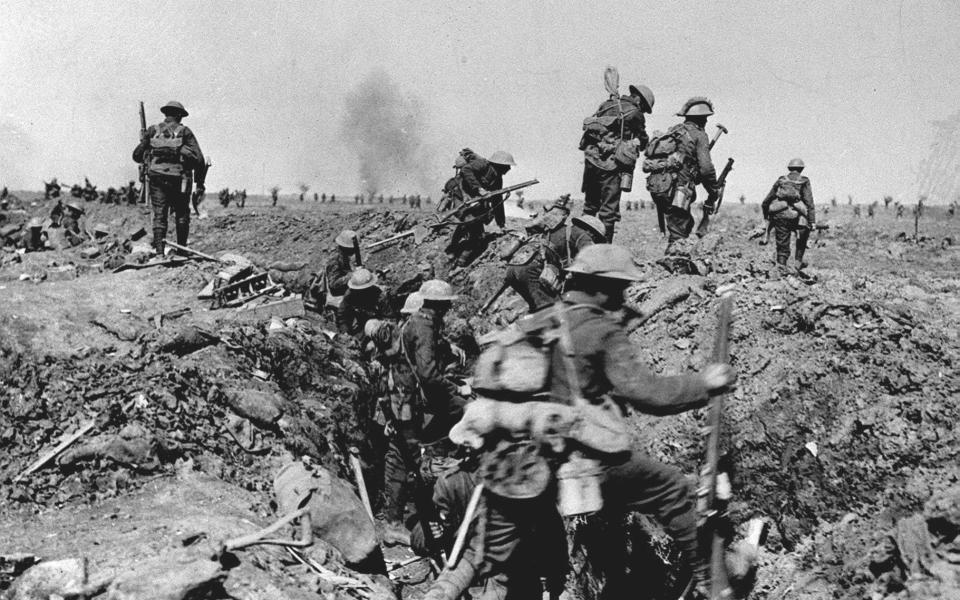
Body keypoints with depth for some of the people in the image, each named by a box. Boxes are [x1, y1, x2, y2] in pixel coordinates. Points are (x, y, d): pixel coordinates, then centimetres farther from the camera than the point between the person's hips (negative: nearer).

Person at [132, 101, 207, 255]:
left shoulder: (152, 131, 8)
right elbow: (198, 158, -5)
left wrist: (148, 160, 34)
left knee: (159, 216, 3)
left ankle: (159, 252, -7)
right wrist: (199, 182, 2)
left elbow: (137, 155, 12)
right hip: (179, 180, -1)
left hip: (157, 179, 1)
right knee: (182, 216, 14)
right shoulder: (185, 132, 2)